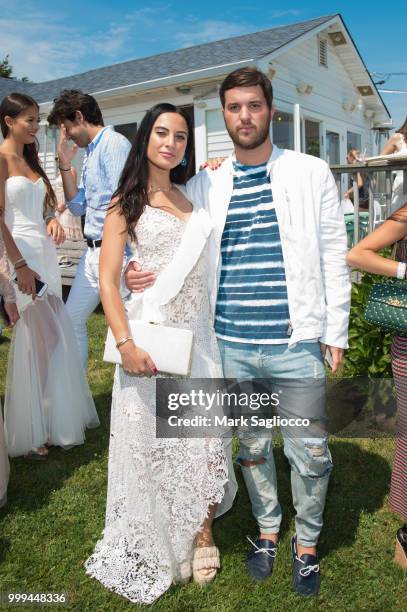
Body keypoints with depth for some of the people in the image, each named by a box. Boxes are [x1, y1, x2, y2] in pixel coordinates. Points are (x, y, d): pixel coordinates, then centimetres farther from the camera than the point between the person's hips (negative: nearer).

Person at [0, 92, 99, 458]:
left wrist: (53, 221, 3)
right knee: (34, 341, -2)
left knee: (54, 339, 8)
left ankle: (55, 420, 23)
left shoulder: (31, 159, 18)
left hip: (46, 254, 7)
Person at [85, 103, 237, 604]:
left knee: (204, 430, 4)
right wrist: (125, 343, -19)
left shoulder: (194, 198, 13)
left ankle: (202, 530, 26)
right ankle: (156, 546, 28)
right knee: (150, 438, 7)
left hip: (197, 333, 4)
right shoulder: (125, 204, 0)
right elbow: (108, 281, -6)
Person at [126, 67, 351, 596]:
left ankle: (307, 543, 33)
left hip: (297, 342, -1)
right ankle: (267, 530, 41)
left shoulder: (311, 174, 3)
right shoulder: (203, 185, 7)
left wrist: (336, 332, -1)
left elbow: (334, 256, 2)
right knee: (252, 447, 17)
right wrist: (138, 272, -8)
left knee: (309, 453, 7)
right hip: (231, 345, 2)